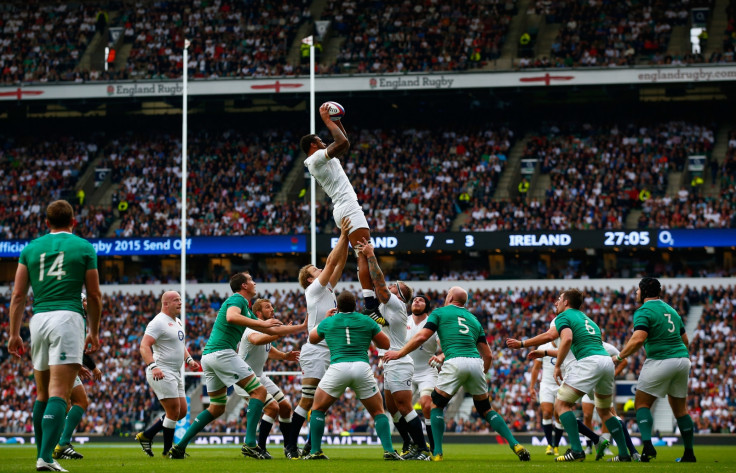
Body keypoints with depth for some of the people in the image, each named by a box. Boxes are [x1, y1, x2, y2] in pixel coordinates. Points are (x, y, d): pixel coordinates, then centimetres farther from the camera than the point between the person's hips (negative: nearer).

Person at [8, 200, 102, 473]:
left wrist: (14, 333, 12)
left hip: (38, 319, 4)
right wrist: (94, 332, 20)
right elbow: (94, 295, 9)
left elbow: (18, 295, 9)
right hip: (68, 316, -4)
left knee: (42, 393, 16)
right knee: (59, 393, -11)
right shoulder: (84, 248, 8)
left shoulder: (31, 248, 14)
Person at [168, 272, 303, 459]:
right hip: (222, 352, -10)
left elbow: (272, 330, 30)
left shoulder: (246, 309, 26)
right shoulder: (237, 299, -3)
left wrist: (301, 327, 31)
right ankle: (250, 443, -19)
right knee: (259, 391, -8)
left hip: (208, 355, 10)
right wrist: (262, 323, -22)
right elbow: (231, 317, -26)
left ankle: (179, 446, 10)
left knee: (217, 407, 16)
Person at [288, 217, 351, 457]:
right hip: (316, 352, -8)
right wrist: (343, 236, -8)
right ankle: (291, 446, -6)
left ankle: (311, 446, 7)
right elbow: (332, 261, -9)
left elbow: (340, 263, 16)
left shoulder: (327, 290, 18)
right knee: (307, 401, -9)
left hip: (330, 352, 8)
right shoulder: (313, 289, -3)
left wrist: (346, 239, 8)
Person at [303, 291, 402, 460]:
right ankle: (389, 450, -2)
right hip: (362, 367, 1)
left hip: (338, 367, -1)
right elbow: (385, 344, 21)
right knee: (378, 412, 13)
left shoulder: (328, 322, 15)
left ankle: (315, 451, 8)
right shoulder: (366, 321, 14)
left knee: (318, 409, 17)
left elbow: (312, 338, 34)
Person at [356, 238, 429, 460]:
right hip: (391, 365, 10)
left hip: (399, 364, -10)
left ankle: (423, 450, -11)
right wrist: (366, 255, 15)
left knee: (404, 408, -11)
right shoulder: (388, 306, 16)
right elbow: (374, 283, 20)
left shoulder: (396, 305, -8)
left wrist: (371, 256, -12)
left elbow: (379, 283, -16)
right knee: (393, 409, 12)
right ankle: (411, 446, 17)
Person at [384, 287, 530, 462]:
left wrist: (399, 353, 13)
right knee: (485, 409, 17)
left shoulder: (439, 313, 16)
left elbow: (421, 337, 4)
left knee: (436, 405, 14)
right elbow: (487, 354, 24)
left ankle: (437, 453, 3)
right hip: (475, 362, 4)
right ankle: (515, 446, 2)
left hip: (455, 362, -4)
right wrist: (482, 374, 37)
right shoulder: (473, 319, 28)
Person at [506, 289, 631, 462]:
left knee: (561, 404, -2)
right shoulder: (586, 319, 31)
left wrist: (557, 365, -10)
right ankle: (624, 453, 15)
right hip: (607, 360, 8)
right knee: (604, 411, 23)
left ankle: (577, 450, -16)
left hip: (589, 362, -8)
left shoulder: (564, 316, 7)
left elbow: (567, 339, -15)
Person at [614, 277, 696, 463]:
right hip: (682, 359, 7)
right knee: (680, 408, 16)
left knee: (642, 403, 2)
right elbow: (685, 340, 22)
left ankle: (647, 445, -17)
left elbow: (638, 339, -21)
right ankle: (689, 453, 16)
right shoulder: (671, 310, 17)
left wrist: (619, 357, -11)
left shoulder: (644, 311, -6)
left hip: (660, 361, -7)